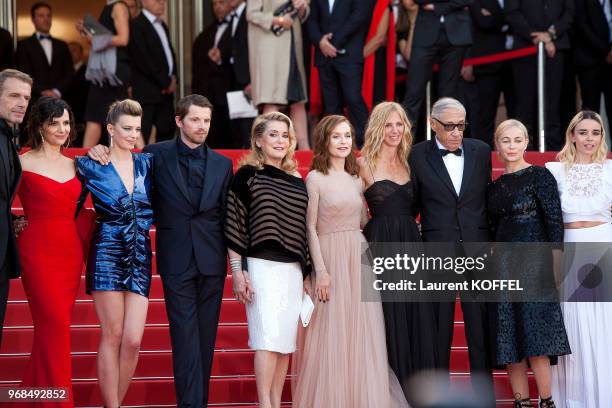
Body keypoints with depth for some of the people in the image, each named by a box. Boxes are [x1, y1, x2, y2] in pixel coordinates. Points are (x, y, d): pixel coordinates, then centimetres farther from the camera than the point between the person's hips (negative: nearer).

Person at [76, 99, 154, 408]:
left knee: (133, 340, -4)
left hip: (140, 255, 3)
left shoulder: (146, 163, 11)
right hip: (107, 254, -3)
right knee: (112, 337, -3)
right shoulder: (90, 166, 1)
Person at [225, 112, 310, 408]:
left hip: (293, 270, 5)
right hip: (262, 267, -5)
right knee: (268, 336, -12)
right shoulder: (247, 175, 2)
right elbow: (234, 226, -2)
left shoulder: (297, 181, 16)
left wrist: (307, 274, 16)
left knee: (286, 340, 3)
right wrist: (238, 272, -8)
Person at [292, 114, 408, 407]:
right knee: (331, 336, -2)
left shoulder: (356, 179, 13)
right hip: (331, 260, -5)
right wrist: (321, 271, -13)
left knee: (362, 334, 4)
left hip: (359, 261, 5)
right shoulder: (316, 178, -3)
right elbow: (310, 228, -6)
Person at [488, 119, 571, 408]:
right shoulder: (494, 187, 14)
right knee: (510, 339, 2)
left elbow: (555, 221, -7)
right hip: (503, 267, 6)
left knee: (534, 338, -10)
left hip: (533, 262, -6)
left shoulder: (539, 176, -3)